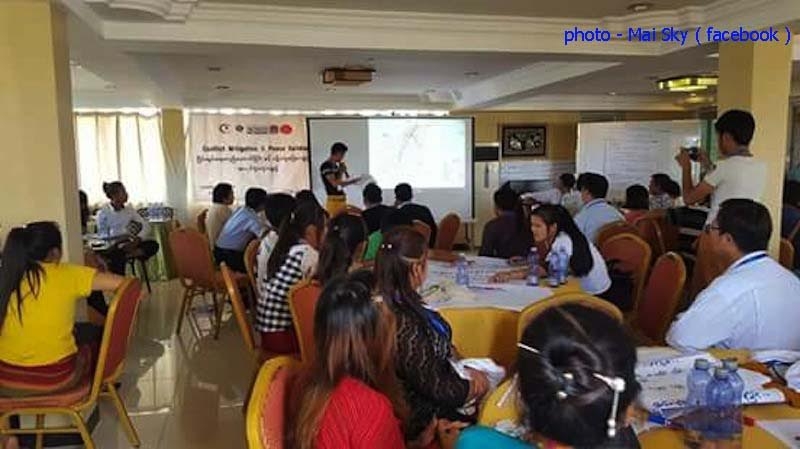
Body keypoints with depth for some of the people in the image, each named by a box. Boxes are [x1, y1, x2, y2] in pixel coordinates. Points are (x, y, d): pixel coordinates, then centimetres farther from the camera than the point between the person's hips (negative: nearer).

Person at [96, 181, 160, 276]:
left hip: (129, 245, 4)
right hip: (114, 248, -4)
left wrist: (137, 240, -16)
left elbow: (146, 226, 2)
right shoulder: (103, 214, -2)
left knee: (153, 245, -22)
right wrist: (118, 238, -21)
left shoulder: (129, 209, 9)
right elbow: (102, 237, -4)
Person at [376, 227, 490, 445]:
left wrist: (465, 370, 0)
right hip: (422, 417, -8)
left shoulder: (400, 304, -5)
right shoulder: (403, 323, -33)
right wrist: (474, 387, -5)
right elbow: (436, 387, -23)